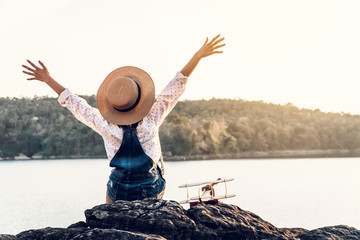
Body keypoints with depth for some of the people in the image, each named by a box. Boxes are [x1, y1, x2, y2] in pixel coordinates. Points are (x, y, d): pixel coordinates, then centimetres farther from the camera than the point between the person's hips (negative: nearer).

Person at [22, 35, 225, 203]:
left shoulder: (105, 126, -22)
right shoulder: (151, 121, -24)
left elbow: (74, 103, -11)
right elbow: (176, 87, -20)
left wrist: (48, 79, 0)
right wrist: (199, 55, -15)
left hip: (119, 191, 0)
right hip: (151, 191, 0)